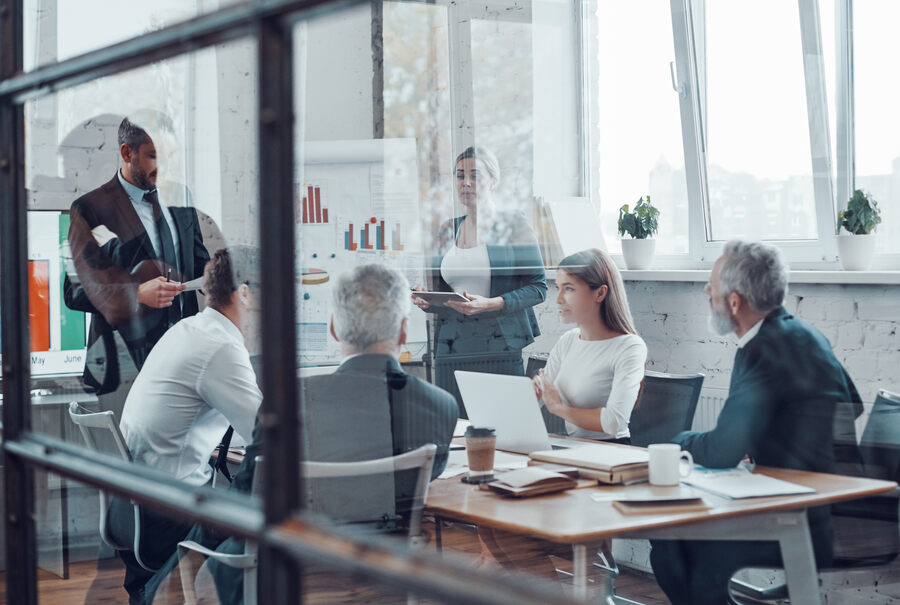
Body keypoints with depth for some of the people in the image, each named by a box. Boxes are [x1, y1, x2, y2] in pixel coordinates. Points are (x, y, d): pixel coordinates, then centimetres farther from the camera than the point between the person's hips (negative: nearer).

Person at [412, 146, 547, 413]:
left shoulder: (513, 225, 1)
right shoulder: (448, 230, 16)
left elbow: (538, 287, -5)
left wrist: (489, 304, -17)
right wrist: (427, 299, 0)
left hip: (503, 350, -4)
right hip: (452, 351, 4)